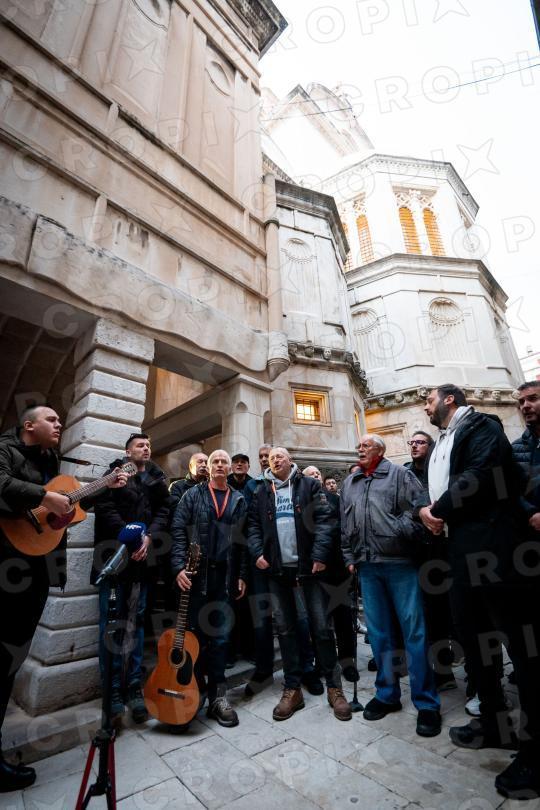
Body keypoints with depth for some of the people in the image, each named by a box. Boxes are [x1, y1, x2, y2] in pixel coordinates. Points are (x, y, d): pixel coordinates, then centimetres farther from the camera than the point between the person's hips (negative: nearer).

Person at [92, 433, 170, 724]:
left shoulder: (158, 479, 13)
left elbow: (163, 512, 5)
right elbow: (104, 507, -7)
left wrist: (149, 538, -11)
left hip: (141, 557, 3)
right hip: (114, 554, -3)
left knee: (136, 621, 8)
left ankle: (134, 687, 18)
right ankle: (112, 689, 14)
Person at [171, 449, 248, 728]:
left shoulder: (238, 500, 8)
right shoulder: (193, 494, 3)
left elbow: (242, 540, 7)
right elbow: (178, 530, -4)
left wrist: (241, 576, 4)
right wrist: (179, 566, -13)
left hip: (225, 576, 2)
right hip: (195, 573, -1)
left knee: (220, 636, 7)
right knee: (195, 632, 10)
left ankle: (217, 694, 20)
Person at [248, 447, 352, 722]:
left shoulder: (309, 485, 1)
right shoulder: (261, 492, 10)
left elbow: (323, 520, -7)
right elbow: (253, 525, 9)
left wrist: (320, 555, -16)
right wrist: (257, 552, -6)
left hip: (308, 564, -2)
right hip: (277, 568, 3)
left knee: (321, 626, 5)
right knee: (285, 628, 12)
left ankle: (333, 687, 23)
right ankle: (292, 689, 26)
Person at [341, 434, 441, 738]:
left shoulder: (399, 474, 1)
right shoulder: (350, 483, 15)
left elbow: (418, 508, -8)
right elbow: (345, 526, 16)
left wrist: (399, 534, -16)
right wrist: (350, 558, 11)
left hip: (400, 563, -4)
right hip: (367, 567, 5)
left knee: (414, 630, 2)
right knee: (379, 632, 13)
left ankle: (427, 703, 17)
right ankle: (387, 694, 28)